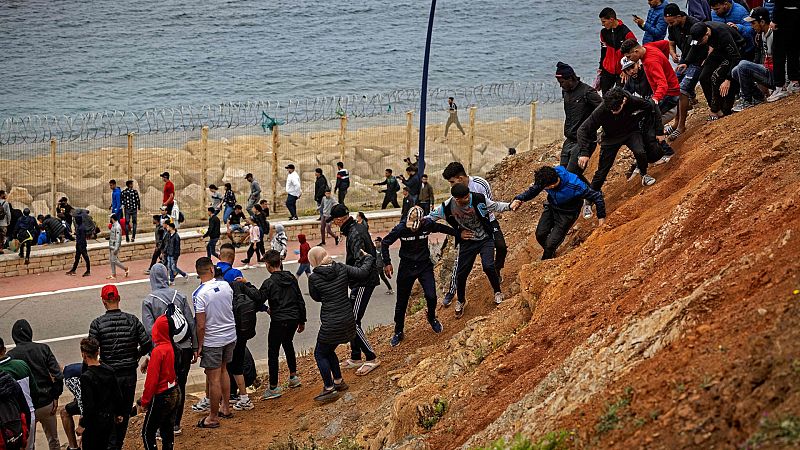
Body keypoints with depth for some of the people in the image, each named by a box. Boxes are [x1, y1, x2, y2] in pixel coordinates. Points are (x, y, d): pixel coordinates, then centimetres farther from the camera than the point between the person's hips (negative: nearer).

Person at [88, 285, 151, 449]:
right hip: (130, 374, 3)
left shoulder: (97, 324, -11)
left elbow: (91, 352, -13)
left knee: (108, 414, 8)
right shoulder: (132, 320, -4)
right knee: (124, 414, 16)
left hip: (108, 375, -3)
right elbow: (147, 344, -5)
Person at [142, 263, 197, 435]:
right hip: (184, 349, 3)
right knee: (180, 386, 12)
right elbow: (192, 323, 2)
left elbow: (149, 330, -13)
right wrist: (195, 347, 10)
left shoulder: (148, 301, -8)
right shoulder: (180, 296, 1)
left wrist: (148, 356, -10)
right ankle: (176, 424, 20)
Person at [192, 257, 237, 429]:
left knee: (214, 379, 2)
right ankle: (225, 408, 34)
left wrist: (199, 345, -8)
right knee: (223, 370, 25)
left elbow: (201, 325, -20)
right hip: (230, 335, 6)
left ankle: (213, 418, 12)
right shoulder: (225, 286, -4)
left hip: (212, 340, -6)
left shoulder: (200, 294, -21)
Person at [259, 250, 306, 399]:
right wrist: (302, 321, 18)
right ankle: (293, 377, 35)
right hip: (293, 319, 7)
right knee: (288, 344, 29)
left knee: (273, 353, 0)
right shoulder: (292, 278, 5)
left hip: (278, 321, -7)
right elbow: (300, 301, 11)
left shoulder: (269, 283, -13)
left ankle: (273, 388, 1)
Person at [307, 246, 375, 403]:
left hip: (331, 324, -6)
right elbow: (362, 273, -8)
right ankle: (339, 382, 34)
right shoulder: (341, 268, -4)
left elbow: (316, 297, 4)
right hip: (348, 319, 6)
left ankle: (330, 389, 8)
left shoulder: (314, 278, -11)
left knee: (320, 354, 11)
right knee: (329, 350, 26)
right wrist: (368, 258, 9)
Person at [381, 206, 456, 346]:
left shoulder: (428, 225, -15)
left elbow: (443, 228, 6)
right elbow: (385, 243, -4)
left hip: (425, 266, 1)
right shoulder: (400, 228, -18)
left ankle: (432, 318, 21)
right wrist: (387, 263, -8)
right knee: (401, 302, 5)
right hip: (406, 267, 0)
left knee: (431, 296, -12)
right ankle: (398, 332, 23)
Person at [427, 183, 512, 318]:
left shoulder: (479, 199, -20)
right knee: (461, 273, 2)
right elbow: (433, 216, 0)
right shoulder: (448, 207, -17)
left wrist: (510, 206, -15)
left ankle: (498, 292, 9)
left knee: (488, 266, -20)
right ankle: (461, 301, 30)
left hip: (485, 239, -1)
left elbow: (495, 206, -3)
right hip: (467, 241, 2)